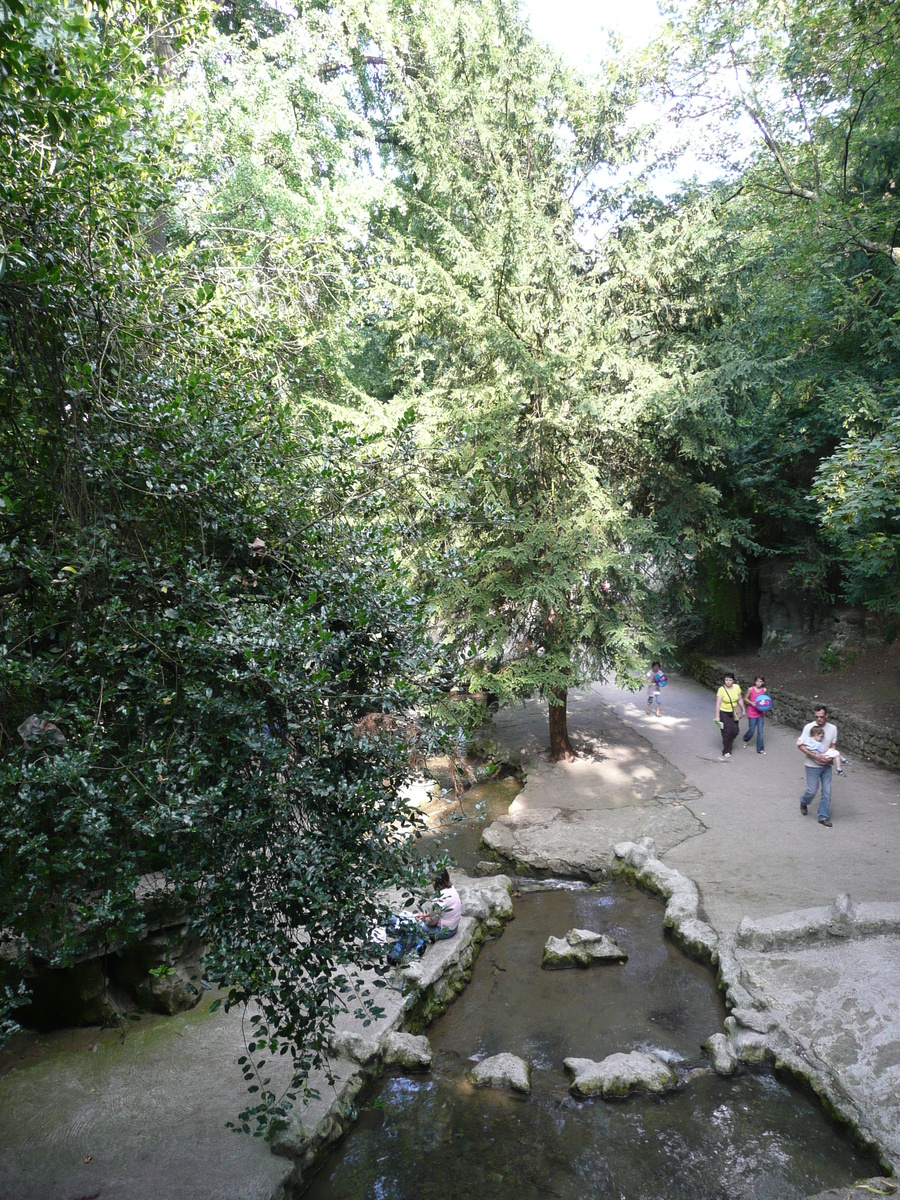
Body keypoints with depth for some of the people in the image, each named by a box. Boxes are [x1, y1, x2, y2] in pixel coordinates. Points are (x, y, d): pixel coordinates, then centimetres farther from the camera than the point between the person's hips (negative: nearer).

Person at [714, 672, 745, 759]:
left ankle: (729, 741, 35)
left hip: (733, 712, 4)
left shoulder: (736, 687, -7)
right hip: (724, 713, -4)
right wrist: (717, 716, -16)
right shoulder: (721, 690, -18)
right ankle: (726, 751, 13)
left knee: (735, 730, 3)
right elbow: (718, 704, -16)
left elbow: (740, 700, 6)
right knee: (726, 731, -1)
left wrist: (743, 710, 10)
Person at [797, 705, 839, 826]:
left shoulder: (833, 728, -3)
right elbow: (800, 745, -13)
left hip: (826, 765, 3)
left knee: (827, 792, 4)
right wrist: (815, 756, -23)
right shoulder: (809, 727, -14)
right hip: (813, 766, -3)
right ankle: (804, 802, 34)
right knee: (812, 790, 2)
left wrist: (831, 757, -14)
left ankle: (823, 817, 15)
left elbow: (832, 746, 7)